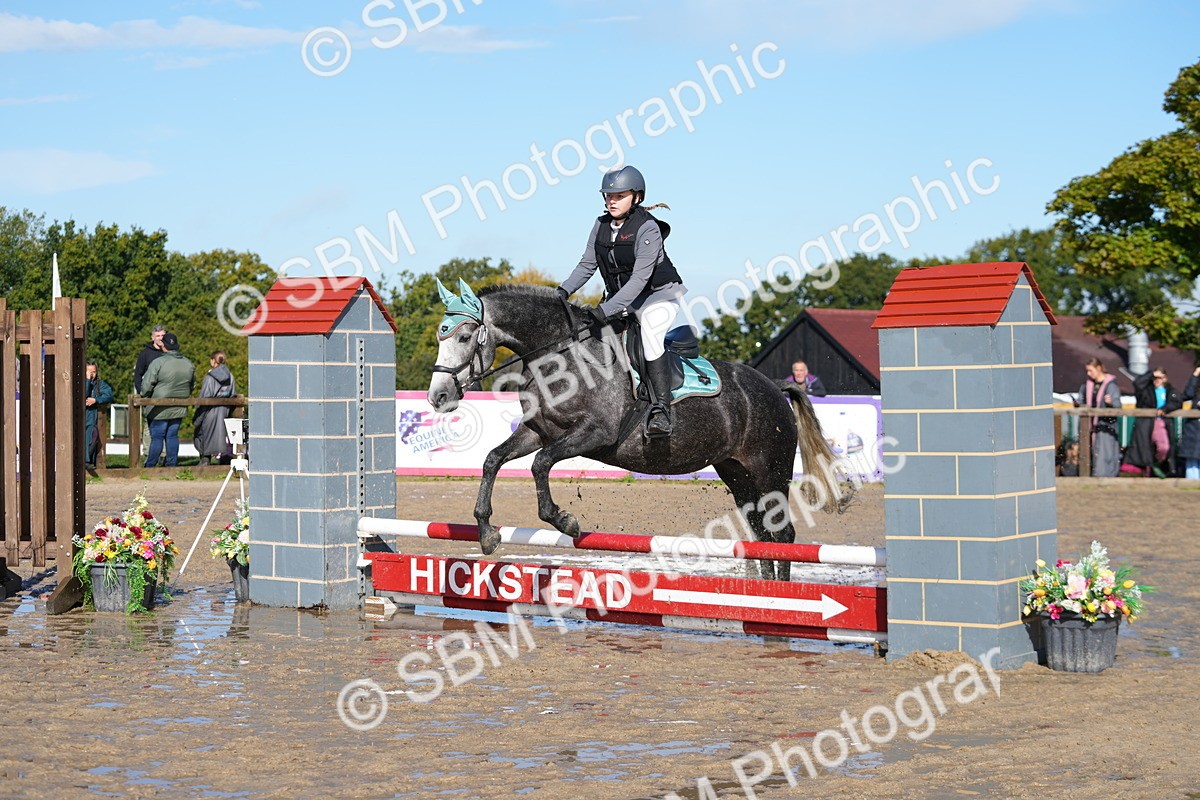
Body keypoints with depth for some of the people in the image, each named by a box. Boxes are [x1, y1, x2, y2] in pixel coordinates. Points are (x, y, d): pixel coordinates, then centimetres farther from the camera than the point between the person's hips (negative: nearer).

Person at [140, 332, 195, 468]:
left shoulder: (158, 363, -13)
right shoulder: (188, 364, 6)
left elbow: (146, 385, -11)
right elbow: (192, 385, 20)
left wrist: (144, 396, 9)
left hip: (160, 410, -5)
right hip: (179, 409, 5)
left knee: (157, 437, 0)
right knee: (172, 436, 12)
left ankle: (150, 466, 4)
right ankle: (172, 465, 12)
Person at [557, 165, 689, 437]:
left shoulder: (647, 228, -21)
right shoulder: (601, 225, 1)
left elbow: (639, 279, -27)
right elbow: (586, 265, 5)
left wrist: (606, 310, -35)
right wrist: (564, 291, -13)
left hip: (660, 295, -8)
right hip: (620, 298, 8)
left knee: (649, 330, -36)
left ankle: (660, 410, -41)